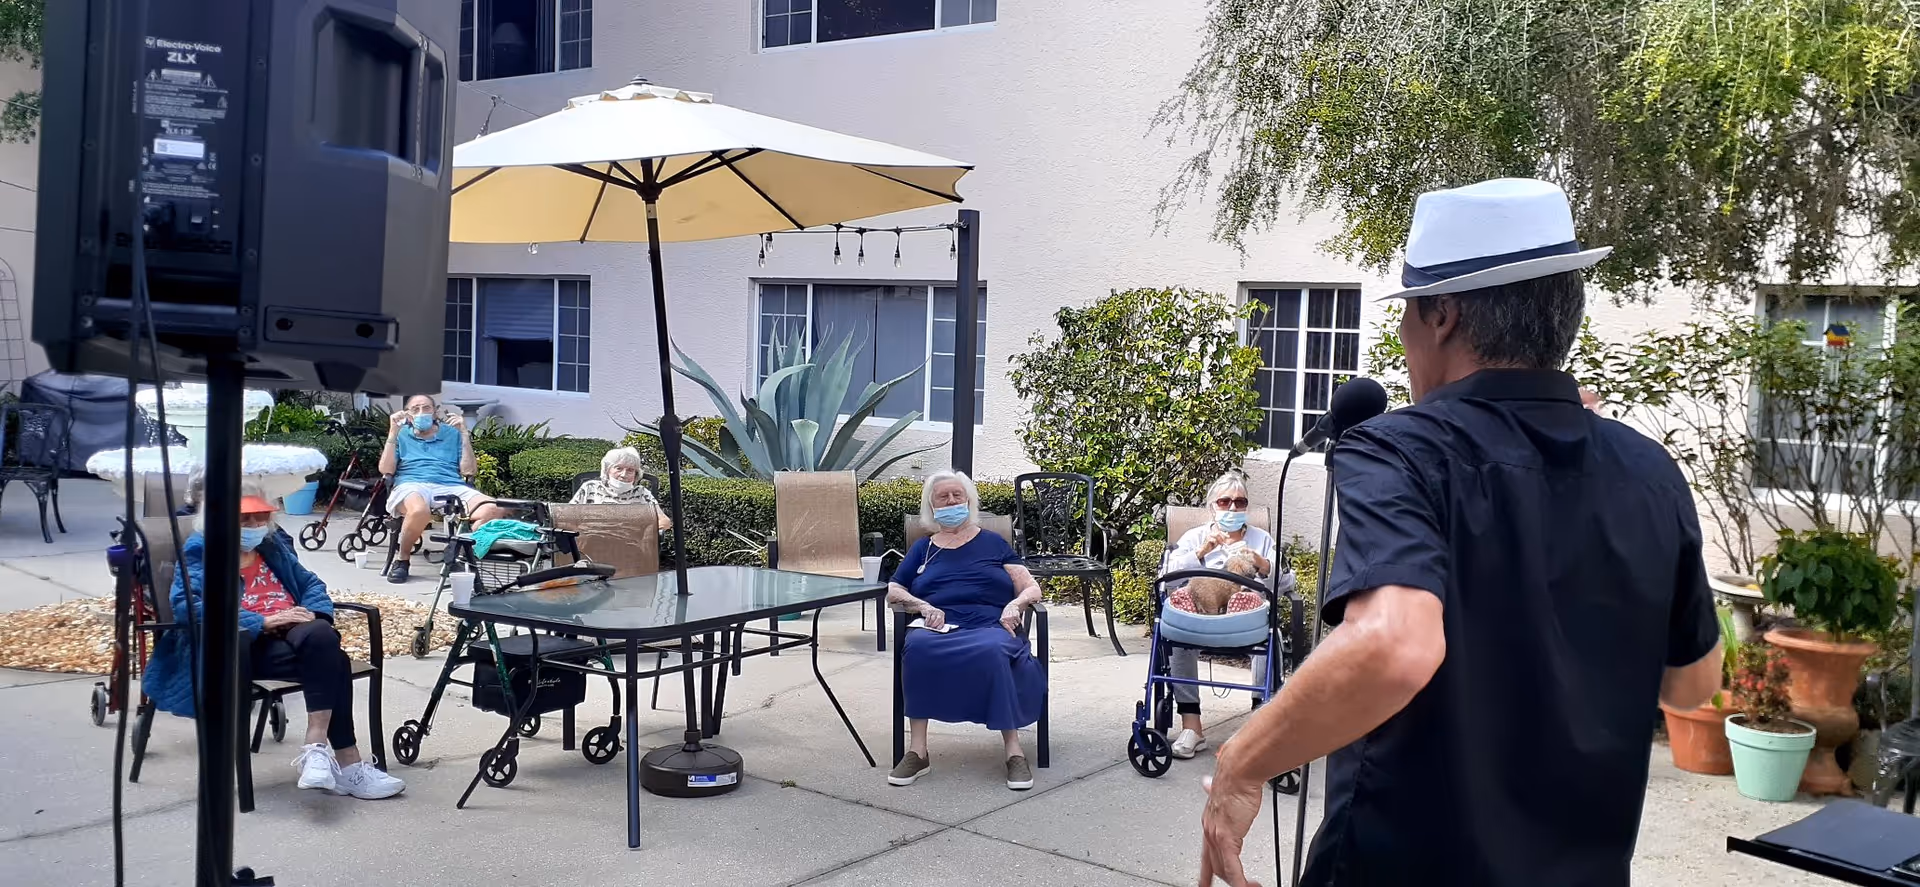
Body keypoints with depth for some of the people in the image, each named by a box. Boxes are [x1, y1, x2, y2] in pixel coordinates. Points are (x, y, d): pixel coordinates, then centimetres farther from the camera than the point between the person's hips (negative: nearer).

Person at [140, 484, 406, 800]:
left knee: (322, 636, -35)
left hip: (290, 636, 5)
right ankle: (344, 763, -33)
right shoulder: (199, 550, 8)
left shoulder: (274, 545, 27)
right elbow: (188, 604, -10)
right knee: (330, 659, -33)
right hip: (247, 645, -5)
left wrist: (313, 613, -2)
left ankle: (318, 745, -37)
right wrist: (262, 621, -19)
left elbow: (311, 584, 25)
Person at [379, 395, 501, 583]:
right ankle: (402, 560, -17)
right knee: (419, 510, -43)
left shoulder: (452, 433, 22)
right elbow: (385, 470, 7)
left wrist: (464, 434, 6)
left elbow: (468, 471, 12)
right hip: (412, 486, -2)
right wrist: (393, 432, 4)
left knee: (493, 510, -29)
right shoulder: (401, 434, 21)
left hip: (452, 487, 2)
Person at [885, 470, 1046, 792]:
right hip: (938, 628, 1)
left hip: (989, 625, -1)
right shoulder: (923, 548, 27)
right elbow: (893, 591, 19)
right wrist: (923, 606, -2)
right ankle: (917, 752, -33)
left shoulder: (992, 543, 22)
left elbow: (1032, 589, 16)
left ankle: (1014, 752, -35)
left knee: (992, 651, -39)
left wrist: (1016, 604, -7)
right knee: (917, 646, -36)